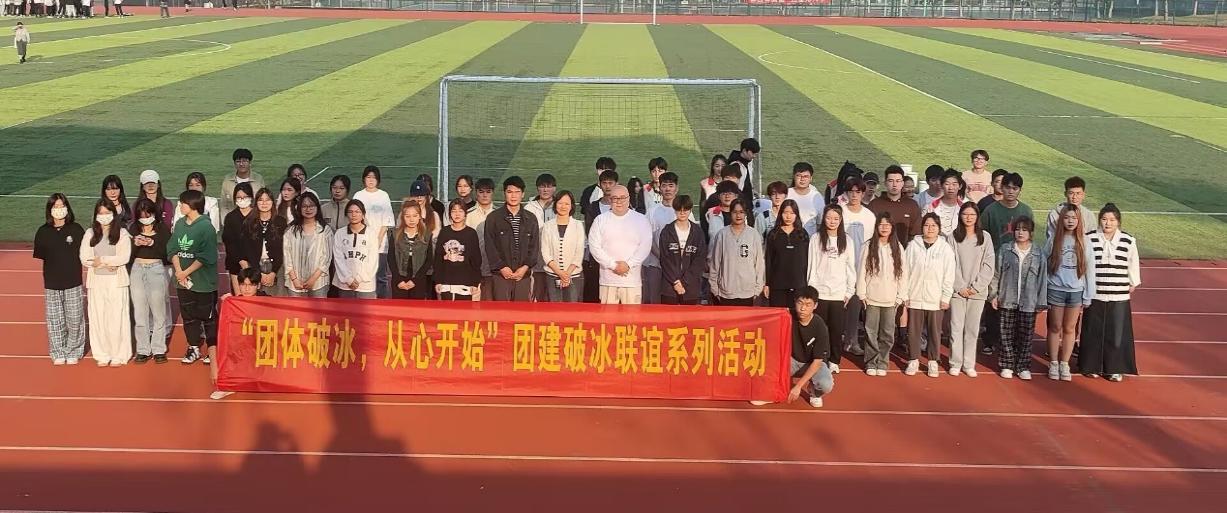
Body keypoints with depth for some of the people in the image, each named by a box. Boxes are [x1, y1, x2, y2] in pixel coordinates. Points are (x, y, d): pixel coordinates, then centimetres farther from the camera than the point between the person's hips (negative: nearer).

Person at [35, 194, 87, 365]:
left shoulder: (76, 229, -2)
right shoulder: (43, 232, 1)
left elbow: (84, 254, 2)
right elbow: (40, 255, 4)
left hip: (73, 283, -1)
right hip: (51, 284, 1)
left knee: (75, 319, 3)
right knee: (54, 321, 6)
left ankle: (73, 352, 18)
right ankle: (57, 353, 19)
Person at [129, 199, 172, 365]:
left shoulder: (163, 228, 0)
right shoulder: (134, 228, 7)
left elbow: (167, 252, -5)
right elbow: (128, 253, 4)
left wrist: (153, 243, -18)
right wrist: (136, 244, -14)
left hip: (157, 270, -3)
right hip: (137, 270, 3)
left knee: (158, 312, 0)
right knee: (140, 313, 4)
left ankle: (159, 350, 9)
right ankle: (143, 350, 11)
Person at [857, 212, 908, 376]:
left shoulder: (897, 247, 4)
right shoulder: (869, 246, 1)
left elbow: (903, 272, 5)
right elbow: (862, 270, 1)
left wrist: (901, 296, 0)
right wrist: (862, 293, -4)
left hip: (891, 299, 1)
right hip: (872, 298, -1)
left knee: (887, 334, 3)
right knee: (871, 332, 1)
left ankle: (882, 363, 14)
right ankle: (871, 363, 11)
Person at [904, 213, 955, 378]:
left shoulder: (945, 248, -2)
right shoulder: (913, 246, 0)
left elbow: (949, 275, -1)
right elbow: (906, 271, 2)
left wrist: (946, 297, -4)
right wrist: (904, 295, 0)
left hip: (935, 299, -1)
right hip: (915, 297, 1)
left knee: (935, 332, 7)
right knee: (913, 331, 7)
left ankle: (933, 362, 19)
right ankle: (913, 361, 19)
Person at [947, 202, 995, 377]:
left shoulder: (985, 238, 4)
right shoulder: (952, 237, 1)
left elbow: (989, 265, 0)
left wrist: (975, 287, -7)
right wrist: (961, 287, -9)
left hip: (978, 291, 1)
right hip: (957, 290, -1)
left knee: (972, 329, 5)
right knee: (956, 327, 0)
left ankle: (969, 364, 11)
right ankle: (955, 363, 8)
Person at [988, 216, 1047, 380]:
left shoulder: (1038, 255, 1)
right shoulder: (1005, 250, 1)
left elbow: (1042, 279, 2)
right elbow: (996, 273, 5)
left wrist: (1041, 303, 0)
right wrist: (993, 294, 1)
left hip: (1029, 303, 0)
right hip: (1007, 301, 0)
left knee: (1026, 337, 5)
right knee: (1007, 335, 6)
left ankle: (1023, 367, 16)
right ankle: (1007, 365, 16)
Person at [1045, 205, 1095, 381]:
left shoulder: (1084, 243, -1)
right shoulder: (1054, 240, -2)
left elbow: (1090, 271, 1)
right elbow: (1043, 264, -1)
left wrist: (1087, 297, -1)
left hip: (1076, 291, 0)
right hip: (1055, 290, 0)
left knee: (1069, 329, 9)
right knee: (1055, 328, 8)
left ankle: (1064, 364, 20)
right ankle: (1053, 363, 20)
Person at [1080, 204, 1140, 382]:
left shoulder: (1129, 241, -1)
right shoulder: (1089, 239, -4)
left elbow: (1133, 265, 10)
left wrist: (1134, 284, 14)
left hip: (1119, 297, 0)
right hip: (1094, 295, 0)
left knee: (1117, 333, 4)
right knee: (1093, 332, 7)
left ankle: (1116, 368, 17)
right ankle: (1092, 366, 22)